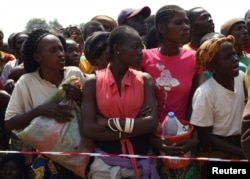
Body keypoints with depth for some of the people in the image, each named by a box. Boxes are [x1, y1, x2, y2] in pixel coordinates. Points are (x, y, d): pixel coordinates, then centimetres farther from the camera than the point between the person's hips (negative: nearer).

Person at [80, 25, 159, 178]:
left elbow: (152, 123, -11)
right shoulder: (94, 82, -4)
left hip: (140, 163, 1)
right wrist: (136, 125, -14)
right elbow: (87, 129, -12)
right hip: (106, 164, -1)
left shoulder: (145, 80, 0)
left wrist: (111, 123, -16)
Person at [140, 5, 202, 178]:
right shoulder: (145, 58, -7)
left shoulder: (194, 59, -3)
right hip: (151, 139, -1)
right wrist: (153, 138, -11)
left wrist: (194, 137, -12)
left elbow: (194, 104, -1)